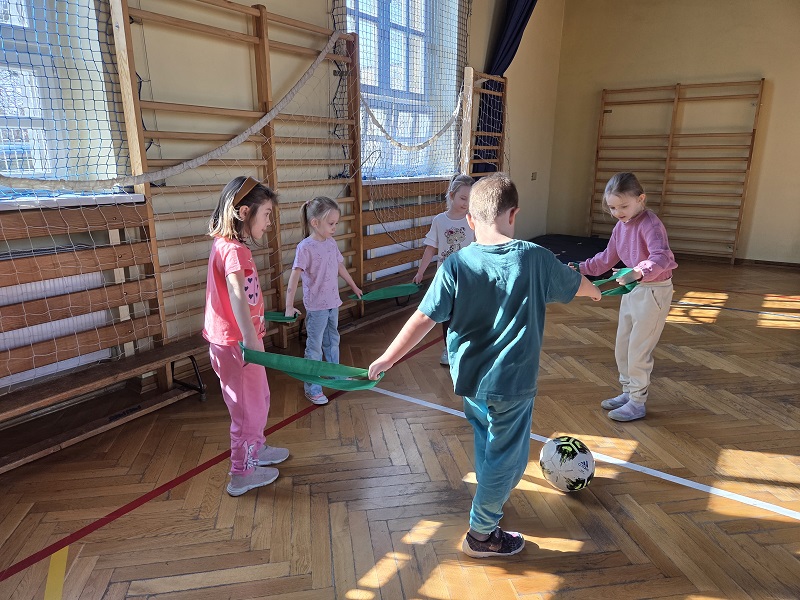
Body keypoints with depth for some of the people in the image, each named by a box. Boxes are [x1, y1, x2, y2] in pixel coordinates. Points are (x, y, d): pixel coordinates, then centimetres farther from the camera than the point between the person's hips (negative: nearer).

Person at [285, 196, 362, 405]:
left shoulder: (331, 243, 3)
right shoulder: (305, 247, -19)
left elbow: (340, 267, 17)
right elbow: (294, 278, -23)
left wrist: (354, 286, 27)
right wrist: (289, 306, -29)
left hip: (333, 303, 7)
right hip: (316, 306, -7)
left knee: (332, 341, 23)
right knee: (314, 348, 3)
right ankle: (312, 388, 16)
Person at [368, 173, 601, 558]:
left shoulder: (456, 265, -11)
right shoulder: (534, 258, -9)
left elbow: (423, 319, -14)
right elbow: (575, 285, 10)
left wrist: (387, 359, -5)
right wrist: (596, 291, 33)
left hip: (469, 377, 3)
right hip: (511, 382, -3)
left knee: (486, 443, 27)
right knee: (507, 456, 14)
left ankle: (490, 501, 50)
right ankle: (481, 534, 26)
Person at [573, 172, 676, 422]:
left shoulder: (650, 224, -21)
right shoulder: (621, 226, 7)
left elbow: (662, 257, -36)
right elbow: (607, 258, 18)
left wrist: (638, 272, -52)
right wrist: (582, 268, 9)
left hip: (654, 291, -9)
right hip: (632, 289, 9)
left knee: (638, 349, -2)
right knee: (622, 347, 16)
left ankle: (637, 403, 12)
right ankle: (628, 392, 32)